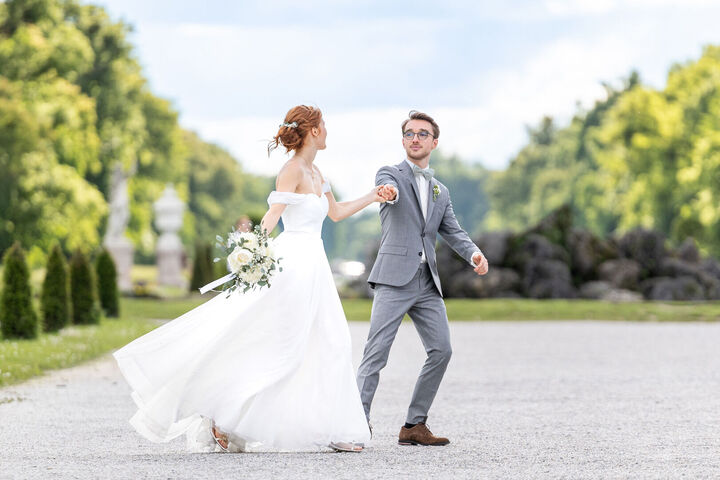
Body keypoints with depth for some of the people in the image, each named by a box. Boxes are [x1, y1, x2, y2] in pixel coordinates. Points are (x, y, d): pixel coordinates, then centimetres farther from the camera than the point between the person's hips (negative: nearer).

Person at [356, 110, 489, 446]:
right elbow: (387, 187, -20)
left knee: (441, 350, 0)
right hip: (395, 278, -6)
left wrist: (474, 254, -5)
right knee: (376, 352, -12)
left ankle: (414, 426, 8)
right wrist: (388, 191, -46)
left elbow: (453, 232, 16)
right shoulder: (391, 174, 5)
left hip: (427, 282, 6)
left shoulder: (440, 191, 23)